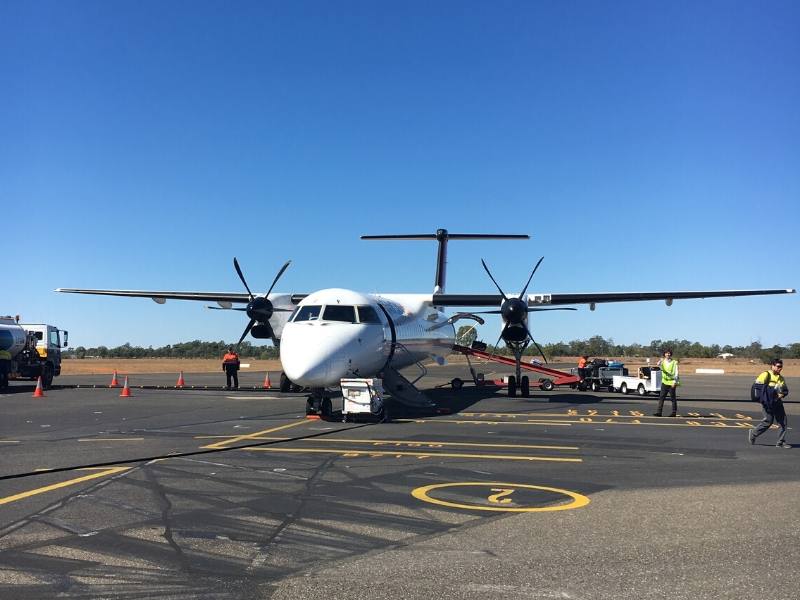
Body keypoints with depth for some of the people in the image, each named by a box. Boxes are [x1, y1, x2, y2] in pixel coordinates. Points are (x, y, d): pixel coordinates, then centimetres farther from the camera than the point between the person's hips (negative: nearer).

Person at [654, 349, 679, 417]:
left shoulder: (674, 362, -1)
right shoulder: (663, 361, 6)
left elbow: (676, 373, -4)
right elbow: (661, 367, -17)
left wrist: (674, 382, -14)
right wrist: (659, 364, -40)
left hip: (672, 383, -3)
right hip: (664, 382, 3)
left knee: (673, 398, 4)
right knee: (661, 397, -1)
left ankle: (674, 412, 12)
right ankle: (659, 412, 0)